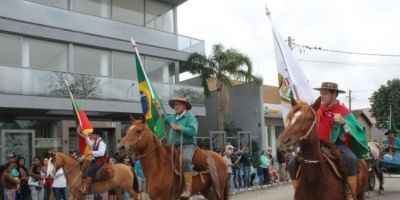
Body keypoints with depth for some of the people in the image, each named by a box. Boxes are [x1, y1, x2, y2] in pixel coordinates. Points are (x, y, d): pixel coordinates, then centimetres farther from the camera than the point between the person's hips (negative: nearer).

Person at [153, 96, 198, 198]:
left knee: (185, 159, -36)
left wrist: (178, 128, -15)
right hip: (174, 147, 8)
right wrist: (157, 106, 35)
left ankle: (188, 189, -38)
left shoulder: (190, 117, -3)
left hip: (187, 145, -8)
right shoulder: (172, 118, 17)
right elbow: (164, 118, 39)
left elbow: (193, 131, -17)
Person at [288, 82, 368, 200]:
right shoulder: (317, 110, 3)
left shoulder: (343, 111, -7)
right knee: (293, 164, -10)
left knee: (351, 159, -36)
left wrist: (343, 122, -24)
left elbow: (357, 131, -11)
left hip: (337, 144, -3)